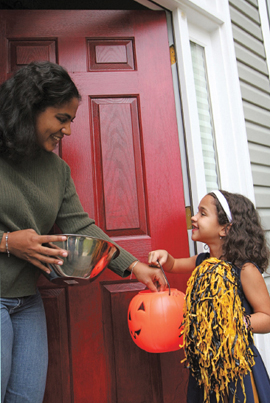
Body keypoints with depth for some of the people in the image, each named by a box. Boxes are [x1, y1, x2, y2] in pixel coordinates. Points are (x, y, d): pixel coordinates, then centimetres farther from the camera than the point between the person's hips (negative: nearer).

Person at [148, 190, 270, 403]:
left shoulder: (244, 269, -18)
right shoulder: (202, 262, 2)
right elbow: (173, 265, 21)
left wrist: (238, 322, -31)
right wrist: (165, 256, -1)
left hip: (236, 366, -6)